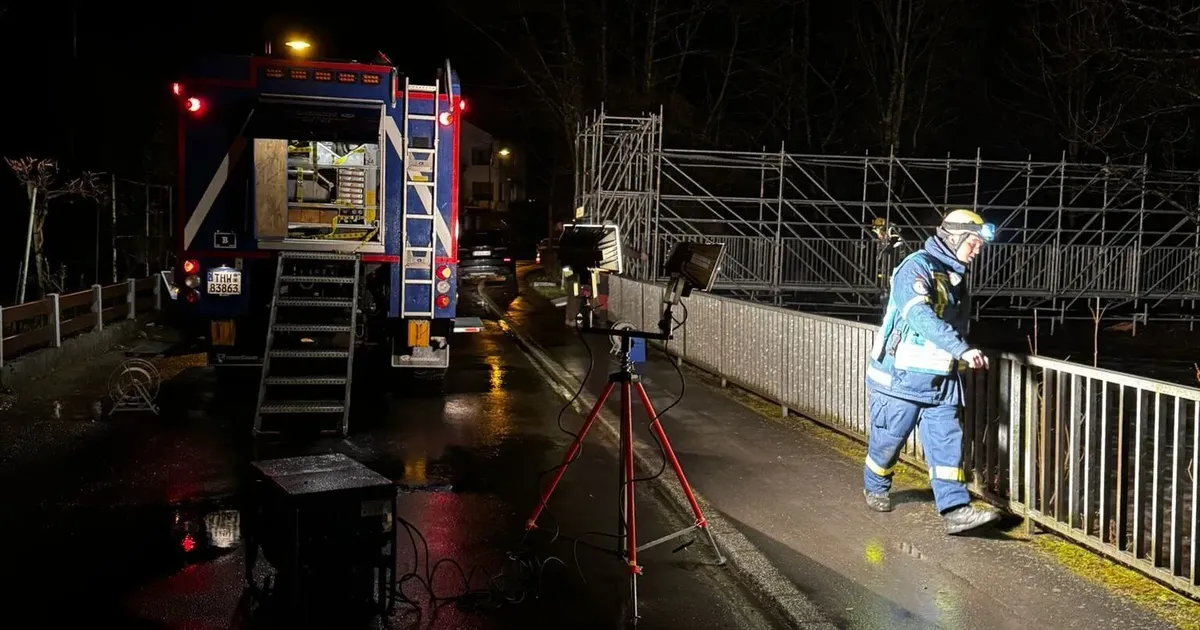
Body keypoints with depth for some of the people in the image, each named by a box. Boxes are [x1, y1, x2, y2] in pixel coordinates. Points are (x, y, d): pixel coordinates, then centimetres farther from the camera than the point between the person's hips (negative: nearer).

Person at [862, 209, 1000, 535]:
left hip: (940, 380, 7)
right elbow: (922, 318, -31)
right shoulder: (917, 267, -16)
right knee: (888, 439, 9)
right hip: (901, 377, -7)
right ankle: (875, 488, 33)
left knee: (947, 442, -3)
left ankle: (955, 510, -6)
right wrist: (962, 350, -38)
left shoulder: (956, 276, 12)